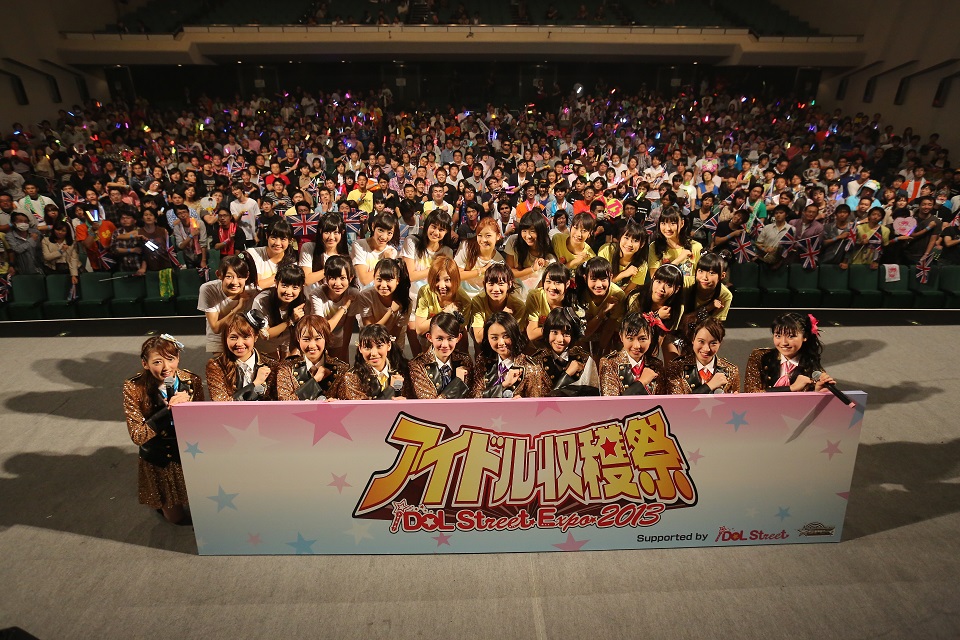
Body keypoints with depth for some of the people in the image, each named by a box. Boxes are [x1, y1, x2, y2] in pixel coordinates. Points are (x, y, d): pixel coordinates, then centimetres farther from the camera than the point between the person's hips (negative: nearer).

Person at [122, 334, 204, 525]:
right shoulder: (134, 388, -19)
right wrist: (169, 409, -31)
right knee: (177, 517, 16)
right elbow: (137, 436, -22)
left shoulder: (192, 381, -15)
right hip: (158, 461, -1)